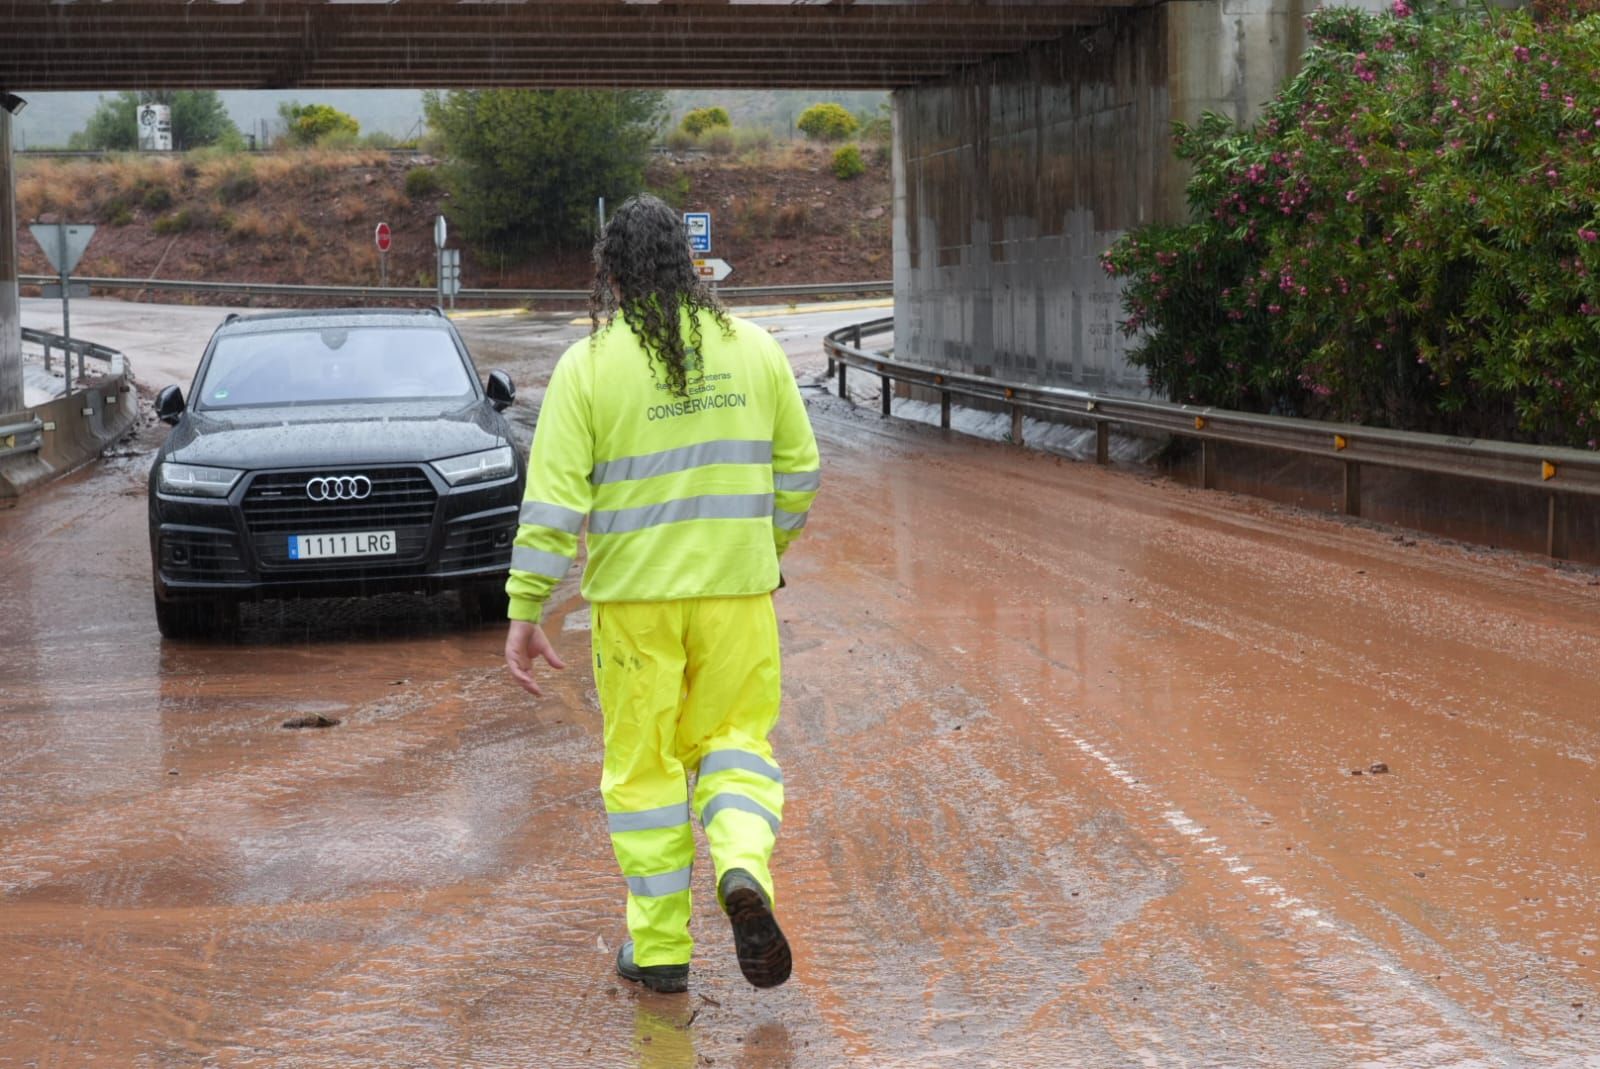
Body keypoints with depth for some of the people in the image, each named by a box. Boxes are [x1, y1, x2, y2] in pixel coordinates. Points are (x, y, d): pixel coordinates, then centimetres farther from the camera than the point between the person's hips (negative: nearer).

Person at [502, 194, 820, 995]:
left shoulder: (588, 365, -6)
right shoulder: (753, 348, 3)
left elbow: (554, 500, -10)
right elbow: (797, 469, 9)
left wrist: (524, 613, -6)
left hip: (635, 597, -2)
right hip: (737, 587, 2)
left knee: (643, 765, 10)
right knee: (733, 738, 16)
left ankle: (661, 948, 15)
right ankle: (743, 869, -12)